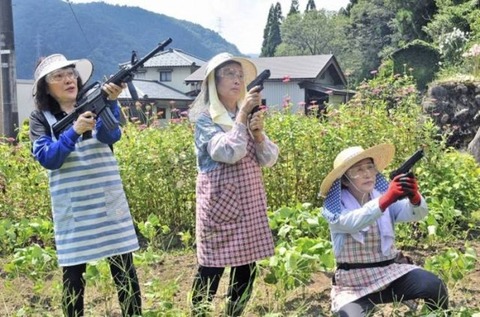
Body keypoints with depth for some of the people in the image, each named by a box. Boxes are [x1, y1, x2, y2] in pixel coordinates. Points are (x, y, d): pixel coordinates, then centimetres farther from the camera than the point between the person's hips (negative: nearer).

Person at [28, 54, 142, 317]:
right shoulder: (40, 118, 3)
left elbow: (110, 136, -15)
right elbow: (47, 158, -12)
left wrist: (111, 101, -32)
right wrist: (74, 131, -25)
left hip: (109, 202, 1)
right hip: (72, 207, -1)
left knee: (124, 268, 4)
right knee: (73, 273, 5)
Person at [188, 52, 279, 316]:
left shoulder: (247, 115, 12)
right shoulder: (204, 117, -5)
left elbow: (269, 159, 6)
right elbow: (228, 153, -20)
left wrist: (257, 132, -11)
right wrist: (242, 114, -16)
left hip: (251, 200, 6)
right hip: (220, 200, -6)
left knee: (247, 266, 9)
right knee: (212, 267, -2)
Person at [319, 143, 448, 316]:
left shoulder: (384, 193, 0)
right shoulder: (335, 208, -10)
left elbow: (418, 213, -15)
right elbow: (353, 222, -32)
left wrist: (414, 196, -38)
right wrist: (386, 199, -46)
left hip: (392, 270, 2)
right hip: (353, 284, -2)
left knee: (434, 286, -23)